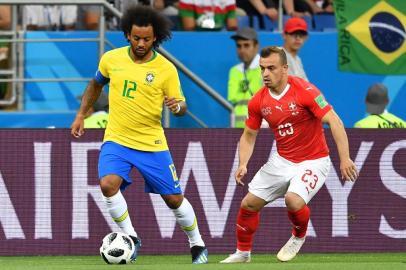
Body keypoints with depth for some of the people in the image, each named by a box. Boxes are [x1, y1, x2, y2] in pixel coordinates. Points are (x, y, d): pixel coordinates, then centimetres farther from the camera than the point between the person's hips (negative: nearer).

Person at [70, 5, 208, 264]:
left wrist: (178, 106, -27)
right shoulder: (111, 59, -2)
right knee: (108, 184, -24)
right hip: (116, 139, 1)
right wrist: (81, 115, 16)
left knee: (174, 198, 4)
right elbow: (96, 84, 18)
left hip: (152, 143, -1)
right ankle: (131, 238, -6)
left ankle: (197, 245, 27)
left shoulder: (166, 69, -9)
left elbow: (181, 106, -4)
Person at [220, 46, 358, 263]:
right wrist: (243, 164, -7)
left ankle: (298, 237, 4)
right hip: (281, 161, 6)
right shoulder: (258, 101, -3)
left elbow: (334, 121, -23)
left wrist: (345, 158, -31)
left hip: (312, 161, -6)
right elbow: (249, 135, 10)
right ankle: (242, 253, 26)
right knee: (249, 204, 3)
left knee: (293, 200, -30)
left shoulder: (304, 91, -20)